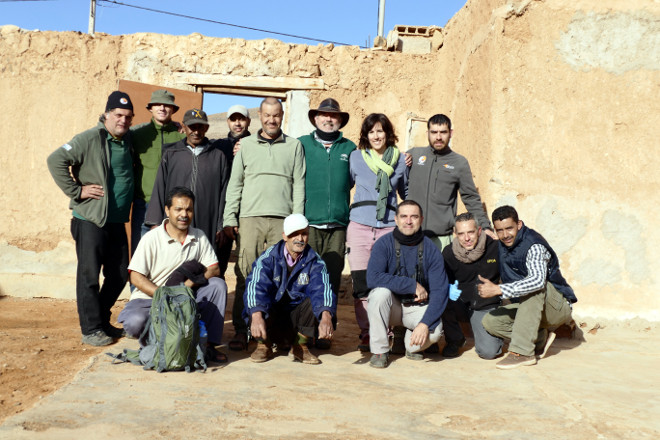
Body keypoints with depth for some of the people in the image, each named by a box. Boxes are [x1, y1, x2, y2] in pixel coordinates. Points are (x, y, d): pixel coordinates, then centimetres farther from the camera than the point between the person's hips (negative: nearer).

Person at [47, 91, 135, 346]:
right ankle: (91, 329, 9)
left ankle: (102, 321, 28)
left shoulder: (128, 140, 9)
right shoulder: (90, 139, -11)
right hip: (90, 219, -7)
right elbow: (56, 161, -16)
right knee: (89, 275, 0)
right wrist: (77, 191, -16)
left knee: (119, 274, 13)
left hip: (117, 221, 7)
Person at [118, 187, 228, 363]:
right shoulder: (151, 238, -9)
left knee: (218, 284, -18)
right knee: (134, 322, -35)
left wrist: (190, 283, -21)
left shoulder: (199, 237, 3)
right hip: (150, 298, -4)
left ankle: (209, 343, -15)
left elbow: (214, 269, -2)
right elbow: (136, 277, -12)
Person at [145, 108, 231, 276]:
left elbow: (223, 194, 10)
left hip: (208, 229, 0)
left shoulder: (218, 157, 14)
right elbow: (159, 189, 11)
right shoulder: (170, 154, 14)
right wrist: (155, 223, 2)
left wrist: (222, 227, 3)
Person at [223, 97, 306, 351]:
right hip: (250, 218, 0)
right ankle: (241, 330, 2)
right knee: (245, 275, -4)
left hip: (283, 220, 0)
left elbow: (299, 185, 9)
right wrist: (230, 219, 3)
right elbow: (234, 184, 12)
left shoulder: (294, 146, 13)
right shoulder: (246, 145, 14)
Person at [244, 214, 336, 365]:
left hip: (297, 317, 1)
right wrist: (257, 316, -48)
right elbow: (255, 285, -28)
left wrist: (326, 317, -47)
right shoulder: (269, 257, -12)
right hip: (270, 317, -1)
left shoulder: (315, 261, -7)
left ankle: (300, 346, -6)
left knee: (316, 300, -27)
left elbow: (323, 288, -26)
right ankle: (264, 345, -4)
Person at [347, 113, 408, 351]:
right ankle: (366, 332, 8)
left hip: (389, 227, 0)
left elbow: (406, 192, 23)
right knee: (361, 283, -2)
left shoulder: (400, 159, 10)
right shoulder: (355, 157, 8)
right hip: (360, 226, 0)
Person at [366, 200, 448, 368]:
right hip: (390, 305, -1)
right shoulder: (384, 244, -12)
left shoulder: (431, 250, -8)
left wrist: (425, 323, -27)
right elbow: (373, 278, -27)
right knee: (381, 292, -33)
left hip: (417, 307, 1)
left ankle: (412, 345, 11)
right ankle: (379, 351, -16)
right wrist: (412, 285, -25)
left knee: (435, 331, -28)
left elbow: (440, 291, -13)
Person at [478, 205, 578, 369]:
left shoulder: (534, 245, -23)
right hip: (528, 306, 7)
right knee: (490, 322, -12)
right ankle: (539, 341, -2)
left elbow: (538, 280, -42)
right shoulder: (501, 245, 0)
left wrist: (498, 289, -42)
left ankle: (523, 352, -35)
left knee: (533, 287, -37)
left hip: (559, 307, -7)